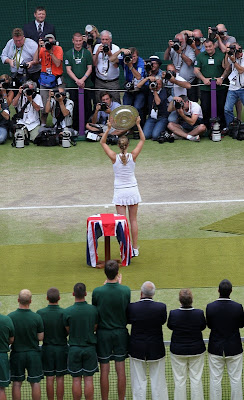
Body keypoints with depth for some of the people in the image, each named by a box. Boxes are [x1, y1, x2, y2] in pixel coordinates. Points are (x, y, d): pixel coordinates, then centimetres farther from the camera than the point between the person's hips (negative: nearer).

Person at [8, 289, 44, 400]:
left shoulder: (10, 317, -11)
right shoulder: (37, 317, -11)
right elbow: (40, 337, -5)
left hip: (17, 354, 0)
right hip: (33, 353, 0)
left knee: (17, 383, 7)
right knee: (35, 383, 7)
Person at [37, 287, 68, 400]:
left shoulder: (40, 313, -10)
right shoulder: (64, 313, -13)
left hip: (47, 348, 1)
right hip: (61, 347, -1)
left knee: (49, 378, 6)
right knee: (60, 378, 5)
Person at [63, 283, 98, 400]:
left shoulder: (67, 312, -11)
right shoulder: (93, 310, -6)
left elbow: (67, 330, -1)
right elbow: (95, 328, 4)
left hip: (74, 348, -1)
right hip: (90, 347, 1)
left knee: (76, 380, 4)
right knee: (88, 379, 4)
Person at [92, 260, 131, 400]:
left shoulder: (97, 292, -15)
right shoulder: (126, 290, -10)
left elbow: (94, 309, 3)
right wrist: (119, 283, 15)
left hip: (103, 333, -1)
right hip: (121, 333, 1)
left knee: (104, 371, 5)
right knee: (121, 370, 8)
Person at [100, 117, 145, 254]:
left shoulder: (114, 157, -12)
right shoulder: (133, 156, -11)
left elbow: (102, 142, 0)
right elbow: (143, 140, 2)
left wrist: (109, 128, -8)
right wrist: (138, 125, -1)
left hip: (119, 192, -1)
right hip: (132, 190, 1)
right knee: (133, 220, 8)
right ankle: (135, 248, 12)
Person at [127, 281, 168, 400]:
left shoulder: (132, 307, -15)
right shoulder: (161, 307, -16)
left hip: (137, 351, 0)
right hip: (156, 350, 0)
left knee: (138, 382, 9)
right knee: (158, 383, 11)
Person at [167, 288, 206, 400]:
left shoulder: (173, 314, -18)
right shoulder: (199, 313, -17)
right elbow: (203, 327, 1)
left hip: (178, 351, 0)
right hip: (197, 351, 1)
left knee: (179, 380, 9)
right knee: (196, 379, 10)